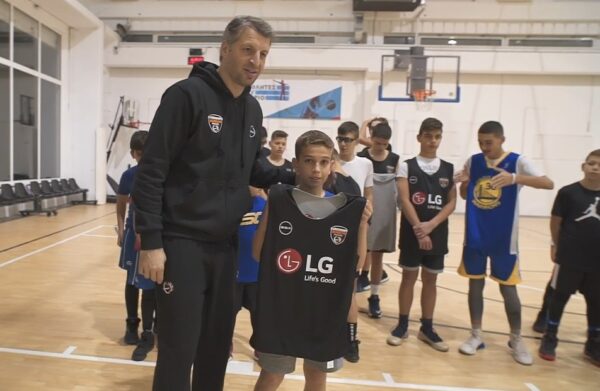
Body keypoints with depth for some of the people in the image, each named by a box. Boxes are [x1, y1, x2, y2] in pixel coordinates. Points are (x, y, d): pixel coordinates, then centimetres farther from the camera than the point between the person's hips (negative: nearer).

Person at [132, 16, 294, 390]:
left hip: (226, 245, 6)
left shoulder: (253, 109, 11)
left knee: (218, 342, 17)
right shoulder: (187, 94, -10)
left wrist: (296, 178, 4)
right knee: (179, 348, 3)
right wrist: (151, 242, -16)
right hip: (182, 244, -6)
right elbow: (151, 171, -13)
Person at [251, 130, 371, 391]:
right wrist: (269, 212, -17)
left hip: (326, 311, 3)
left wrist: (362, 223, -11)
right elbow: (259, 254, -7)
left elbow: (357, 262, 1)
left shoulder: (346, 208, -4)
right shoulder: (279, 201, -9)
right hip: (282, 308, -2)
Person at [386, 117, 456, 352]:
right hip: (412, 232, -3)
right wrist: (419, 229, -18)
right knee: (409, 276, 6)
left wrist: (430, 225, -13)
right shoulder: (407, 166, -2)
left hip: (437, 233, 3)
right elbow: (405, 201, -10)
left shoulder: (448, 169, 6)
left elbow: (452, 202, 1)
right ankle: (402, 325, 19)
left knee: (431, 279, 11)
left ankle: (427, 328, 22)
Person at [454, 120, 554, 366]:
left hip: (503, 238, -3)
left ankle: (516, 339, 25)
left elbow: (548, 183, -21)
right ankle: (476, 335, 23)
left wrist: (515, 178, -37)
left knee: (508, 288, 6)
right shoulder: (473, 161, 4)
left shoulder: (517, 161, -7)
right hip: (475, 236, 3)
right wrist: (464, 182, -11)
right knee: (475, 284, 9)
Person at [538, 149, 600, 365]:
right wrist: (556, 245, 4)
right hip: (569, 257, -3)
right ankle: (549, 339, 23)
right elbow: (556, 221, -1)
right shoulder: (568, 192, -9)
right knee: (559, 296, 8)